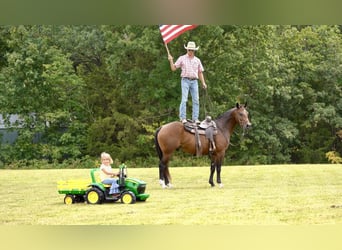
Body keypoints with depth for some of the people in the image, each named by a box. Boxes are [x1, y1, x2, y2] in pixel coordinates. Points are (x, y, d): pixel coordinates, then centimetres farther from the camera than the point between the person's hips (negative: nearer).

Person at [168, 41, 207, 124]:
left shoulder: (197, 60, 14)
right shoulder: (182, 58, 5)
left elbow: (200, 72, 18)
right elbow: (173, 68, 3)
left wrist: (203, 83, 9)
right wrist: (171, 61, -12)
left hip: (194, 81, 4)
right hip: (185, 80, -3)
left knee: (196, 100, 0)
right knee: (184, 99, -10)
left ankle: (195, 118, 4)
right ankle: (183, 118, -9)